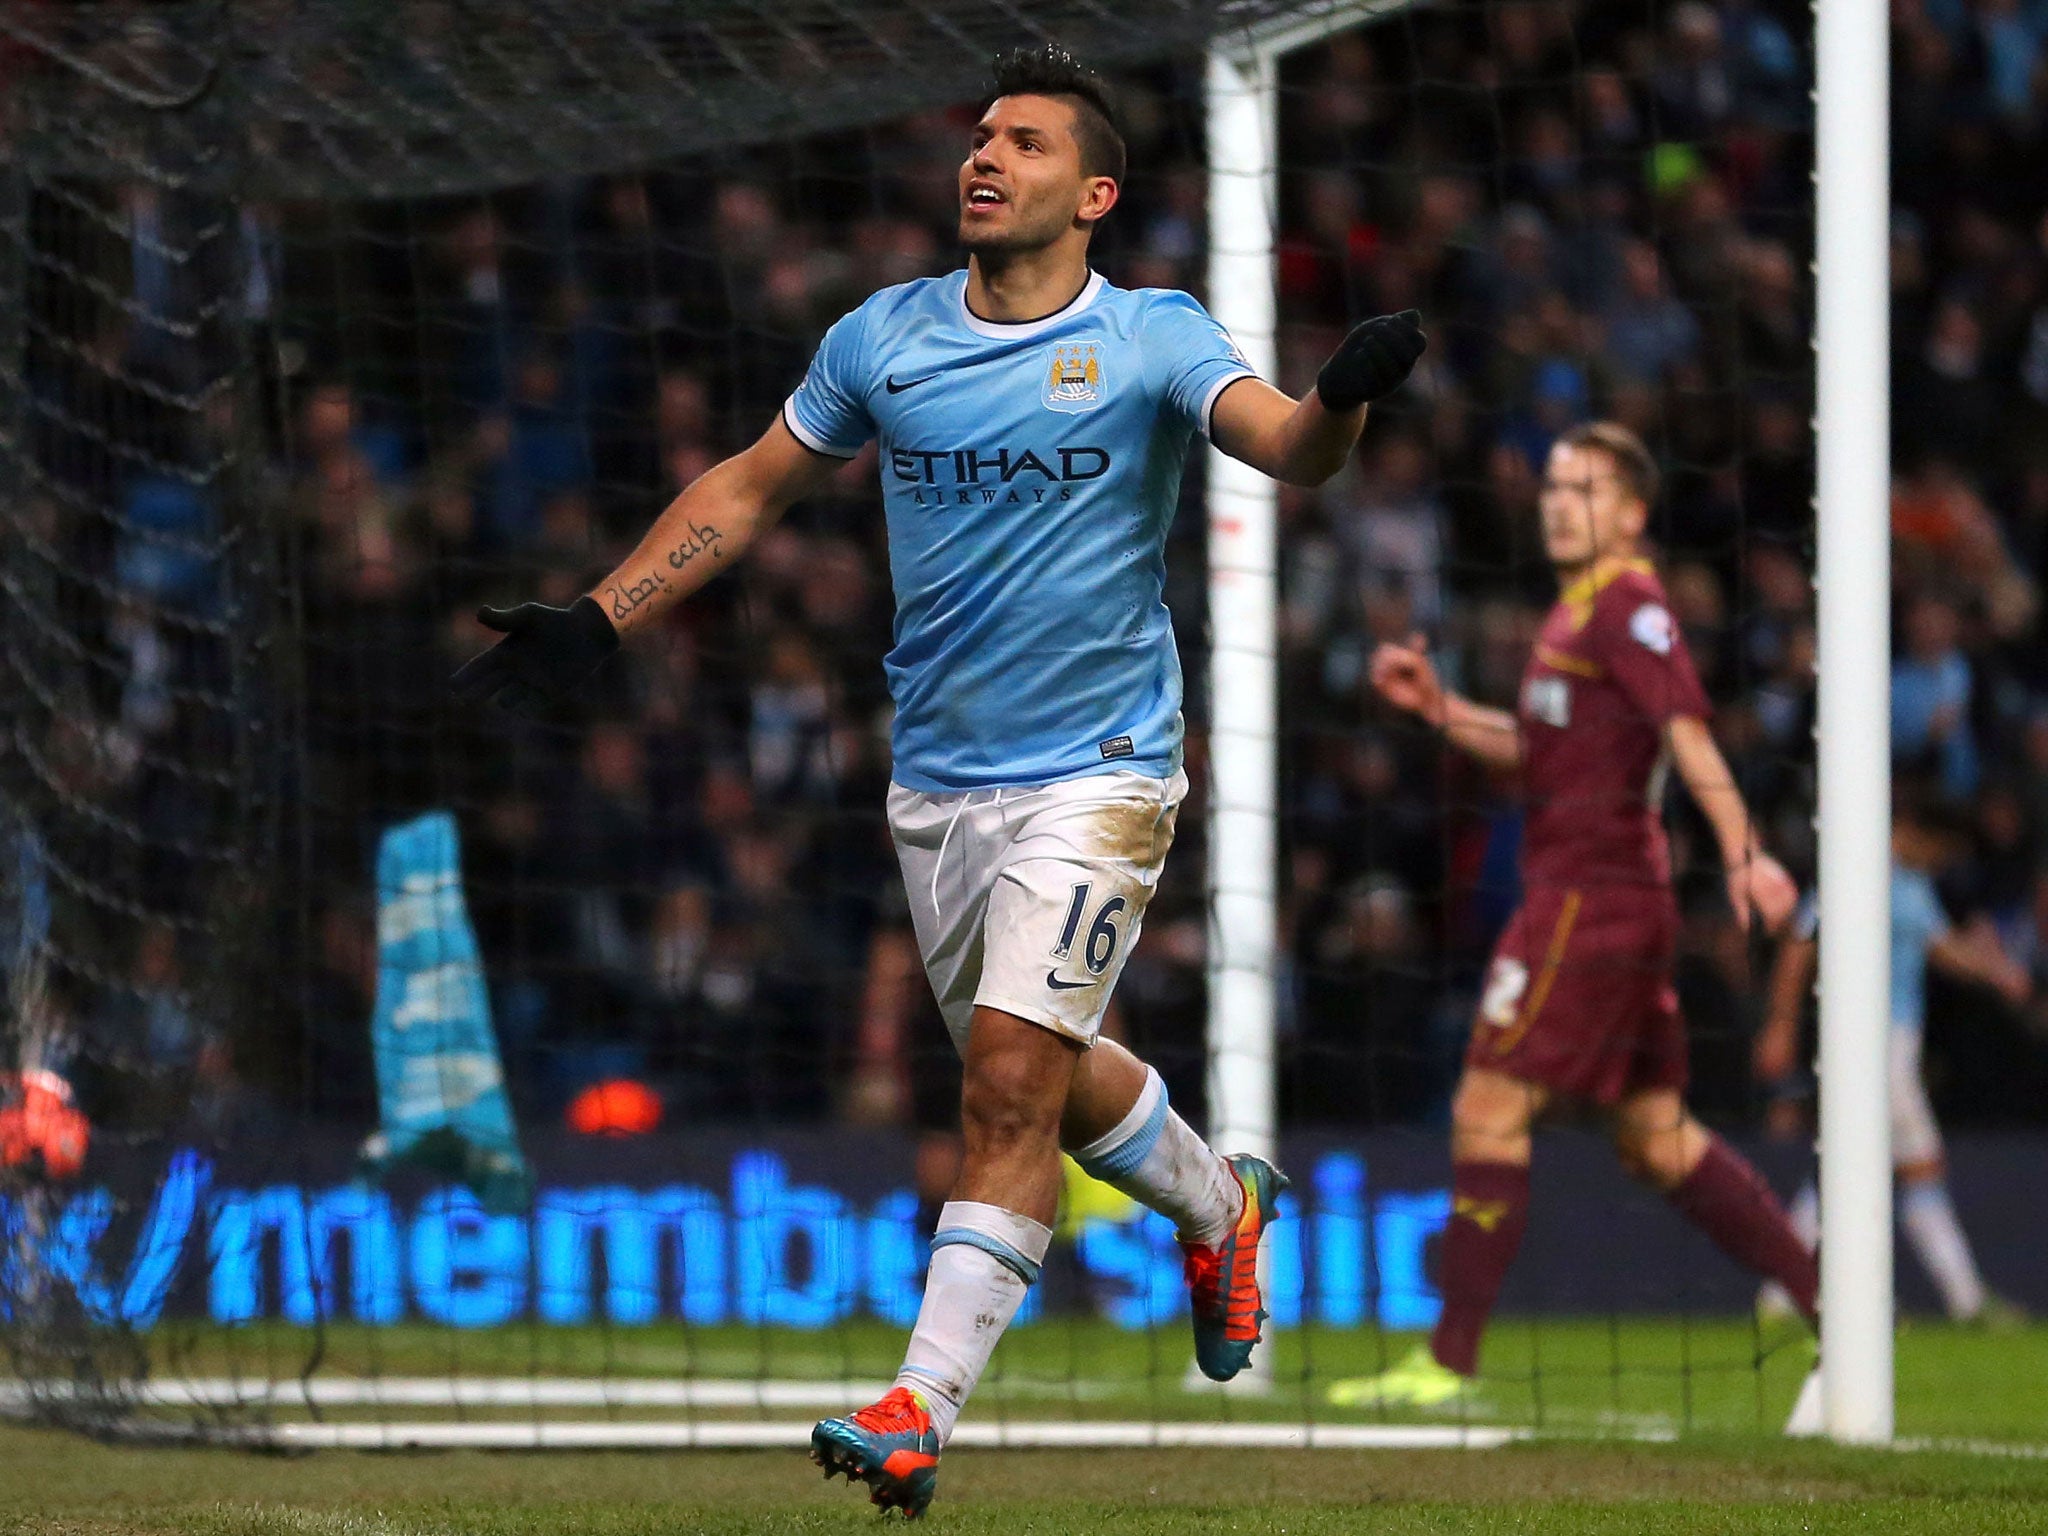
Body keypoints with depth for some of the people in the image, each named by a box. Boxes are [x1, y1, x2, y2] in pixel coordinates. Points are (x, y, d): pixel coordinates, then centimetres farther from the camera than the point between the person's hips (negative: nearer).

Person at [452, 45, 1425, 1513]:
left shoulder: (1151, 340, -8)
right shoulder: (883, 340, 4)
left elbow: (1288, 446, -24)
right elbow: (747, 489, 14)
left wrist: (1344, 397, -47)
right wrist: (597, 622, 7)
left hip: (1095, 774, -5)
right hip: (937, 778, 5)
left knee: (1012, 1080, -15)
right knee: (1042, 1080, 16)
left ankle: (923, 1409, -14)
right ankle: (1222, 1205, 45)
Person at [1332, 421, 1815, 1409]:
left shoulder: (1626, 604, -11)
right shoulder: (1578, 611, 19)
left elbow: (1686, 727, -23)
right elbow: (1540, 751, 30)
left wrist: (1743, 851, -35)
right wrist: (1438, 708, 18)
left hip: (1589, 899, -10)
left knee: (1488, 1111, -8)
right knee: (1655, 1136, 12)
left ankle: (1449, 1361, -6)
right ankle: (1829, 1300, 13)